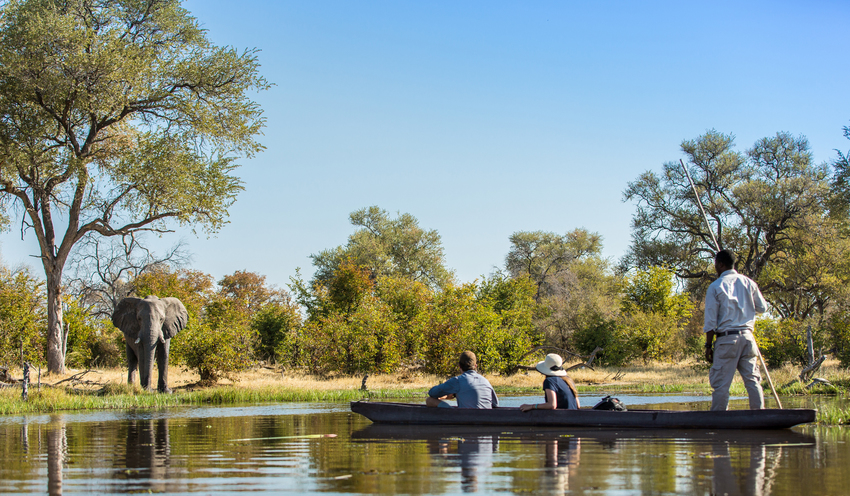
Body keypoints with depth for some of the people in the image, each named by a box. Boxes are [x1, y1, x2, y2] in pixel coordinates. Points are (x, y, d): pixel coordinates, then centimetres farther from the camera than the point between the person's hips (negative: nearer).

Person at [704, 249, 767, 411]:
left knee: (721, 383, -1)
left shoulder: (715, 287, -4)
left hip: (727, 338, -4)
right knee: (753, 380, 6)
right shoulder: (748, 283, 6)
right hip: (747, 336, 4)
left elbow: (710, 322, -6)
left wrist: (708, 345, 0)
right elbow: (762, 307, 15)